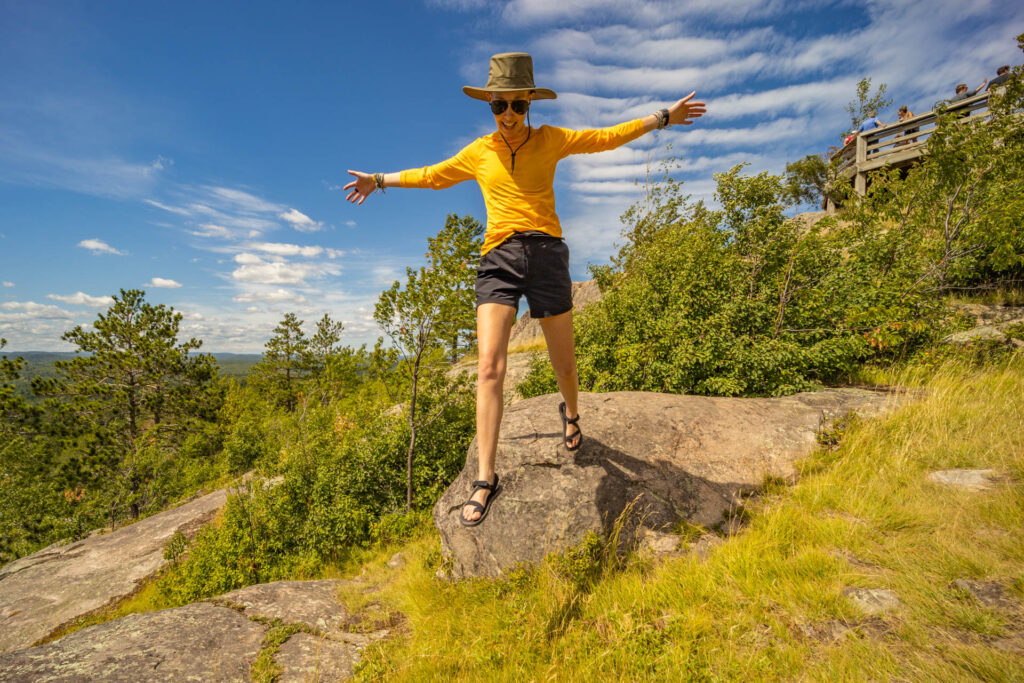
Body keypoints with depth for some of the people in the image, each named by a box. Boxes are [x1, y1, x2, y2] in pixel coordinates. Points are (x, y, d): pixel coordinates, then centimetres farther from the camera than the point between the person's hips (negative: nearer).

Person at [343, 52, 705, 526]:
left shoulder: (550, 140, 12)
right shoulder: (479, 152, 14)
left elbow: (608, 137, 18)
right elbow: (432, 175, 27)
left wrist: (663, 118, 19)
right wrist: (380, 180, 34)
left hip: (546, 254, 0)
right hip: (499, 257, 0)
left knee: (563, 362, 7)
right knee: (489, 367, -13)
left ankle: (570, 412, 44)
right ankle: (485, 480, -5)